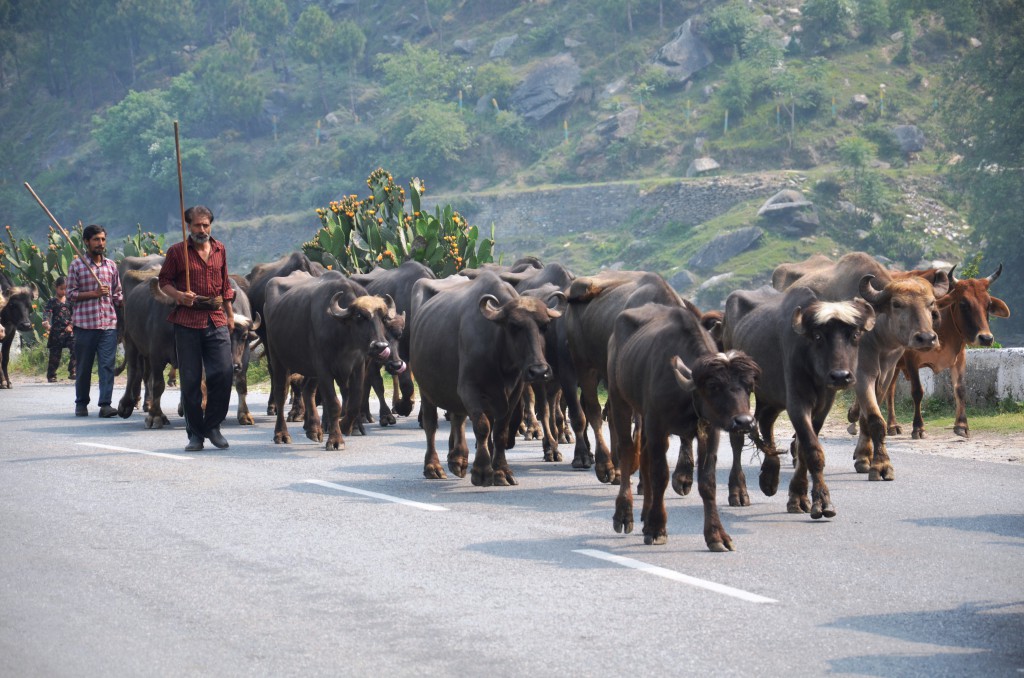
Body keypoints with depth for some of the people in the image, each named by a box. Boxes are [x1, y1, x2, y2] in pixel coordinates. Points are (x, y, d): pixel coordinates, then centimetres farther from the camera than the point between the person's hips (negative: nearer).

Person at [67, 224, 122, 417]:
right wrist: (94, 293, -11)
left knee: (107, 364, -7)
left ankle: (105, 404, -9)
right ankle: (81, 403, 19)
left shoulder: (111, 266, 13)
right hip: (84, 323, -2)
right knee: (84, 366, 6)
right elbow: (70, 294, 0)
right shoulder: (77, 265, 2)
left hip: (108, 323, 2)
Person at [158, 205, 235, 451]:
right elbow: (164, 280, 5)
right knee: (190, 380, 1)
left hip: (217, 321, 2)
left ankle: (213, 426, 10)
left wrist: (230, 315, 19)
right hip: (187, 321, -2)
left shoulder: (219, 250, 12)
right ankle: (195, 434, 10)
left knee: (223, 374, -7)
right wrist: (179, 295, -14)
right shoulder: (177, 252, 1)